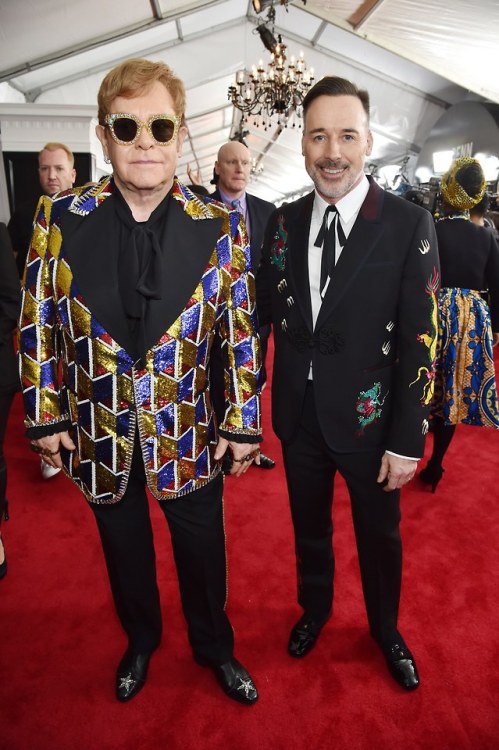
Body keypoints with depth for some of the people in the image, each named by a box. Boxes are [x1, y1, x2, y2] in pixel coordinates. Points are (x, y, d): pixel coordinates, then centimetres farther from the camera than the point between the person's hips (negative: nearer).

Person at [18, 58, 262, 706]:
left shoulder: (219, 227, -9)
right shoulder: (60, 219, -8)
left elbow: (240, 333, -6)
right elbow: (37, 324, -2)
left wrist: (241, 422, -5)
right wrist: (45, 415, -1)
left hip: (191, 434, 0)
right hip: (100, 432, 1)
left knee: (202, 550, 19)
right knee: (125, 549, 23)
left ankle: (214, 646, 50)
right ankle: (140, 640, 54)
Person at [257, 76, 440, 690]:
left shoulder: (409, 224, -12)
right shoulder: (285, 221, 0)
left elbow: (420, 341, -12)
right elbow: (264, 309, 0)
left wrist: (407, 442, -12)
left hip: (367, 416, -2)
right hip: (298, 413, 3)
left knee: (379, 536, 19)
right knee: (308, 525, 23)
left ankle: (385, 630, 49)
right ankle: (314, 607, 53)